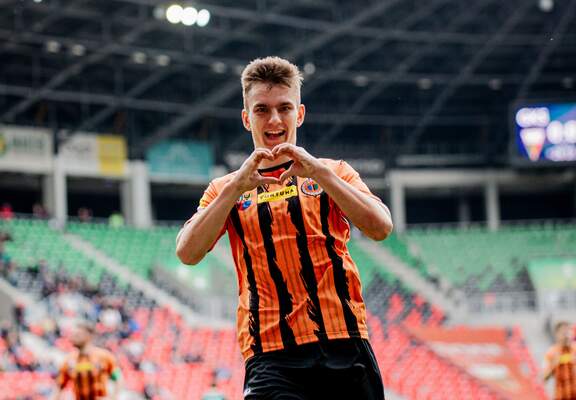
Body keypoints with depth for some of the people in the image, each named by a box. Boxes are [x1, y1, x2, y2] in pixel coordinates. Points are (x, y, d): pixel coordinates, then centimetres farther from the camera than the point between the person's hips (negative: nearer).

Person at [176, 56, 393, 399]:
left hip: (345, 348, 1)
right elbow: (187, 253, -2)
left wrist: (318, 172, -12)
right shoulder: (226, 189, 16)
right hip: (273, 356, -1)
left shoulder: (332, 173, 14)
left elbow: (380, 228, -4)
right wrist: (236, 187, -11)